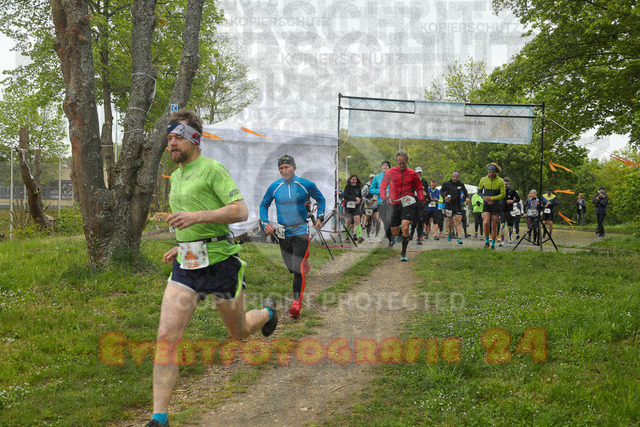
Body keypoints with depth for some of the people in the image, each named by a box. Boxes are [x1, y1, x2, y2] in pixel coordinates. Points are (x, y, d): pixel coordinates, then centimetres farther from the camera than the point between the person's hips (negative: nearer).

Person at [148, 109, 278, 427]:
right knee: (165, 338, -9)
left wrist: (197, 216, -27)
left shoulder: (212, 169, -9)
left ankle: (267, 312, 51)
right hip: (186, 267, 6)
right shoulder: (175, 177, 16)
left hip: (220, 263, -6)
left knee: (239, 333, 15)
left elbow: (240, 211, -18)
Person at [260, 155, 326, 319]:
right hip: (283, 233, 3)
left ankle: (297, 302, -11)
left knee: (298, 268, -14)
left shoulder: (306, 185, -2)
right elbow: (264, 205, 14)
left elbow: (321, 199, 13)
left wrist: (320, 217, 2)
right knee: (292, 268, 8)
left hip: (301, 231, -3)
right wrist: (265, 223, -1)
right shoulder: (274, 187, 2)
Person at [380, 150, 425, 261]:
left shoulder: (412, 173, 4)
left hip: (407, 203, -1)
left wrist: (421, 200, 3)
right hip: (394, 204, 1)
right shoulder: (390, 172, 2)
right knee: (394, 233, 4)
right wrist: (384, 198, -4)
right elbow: (382, 186, 11)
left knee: (405, 227, -21)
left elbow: (419, 188, 16)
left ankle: (403, 253, -10)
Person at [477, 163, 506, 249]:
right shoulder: (483, 180, -1)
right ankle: (486, 241, 1)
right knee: (486, 223, -18)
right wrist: (485, 199, -6)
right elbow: (479, 191, 10)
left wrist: (491, 198, -12)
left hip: (496, 205, -1)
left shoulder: (500, 181, -6)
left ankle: (493, 244, 14)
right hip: (486, 205, 1)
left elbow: (503, 195, -4)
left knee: (494, 226, 1)